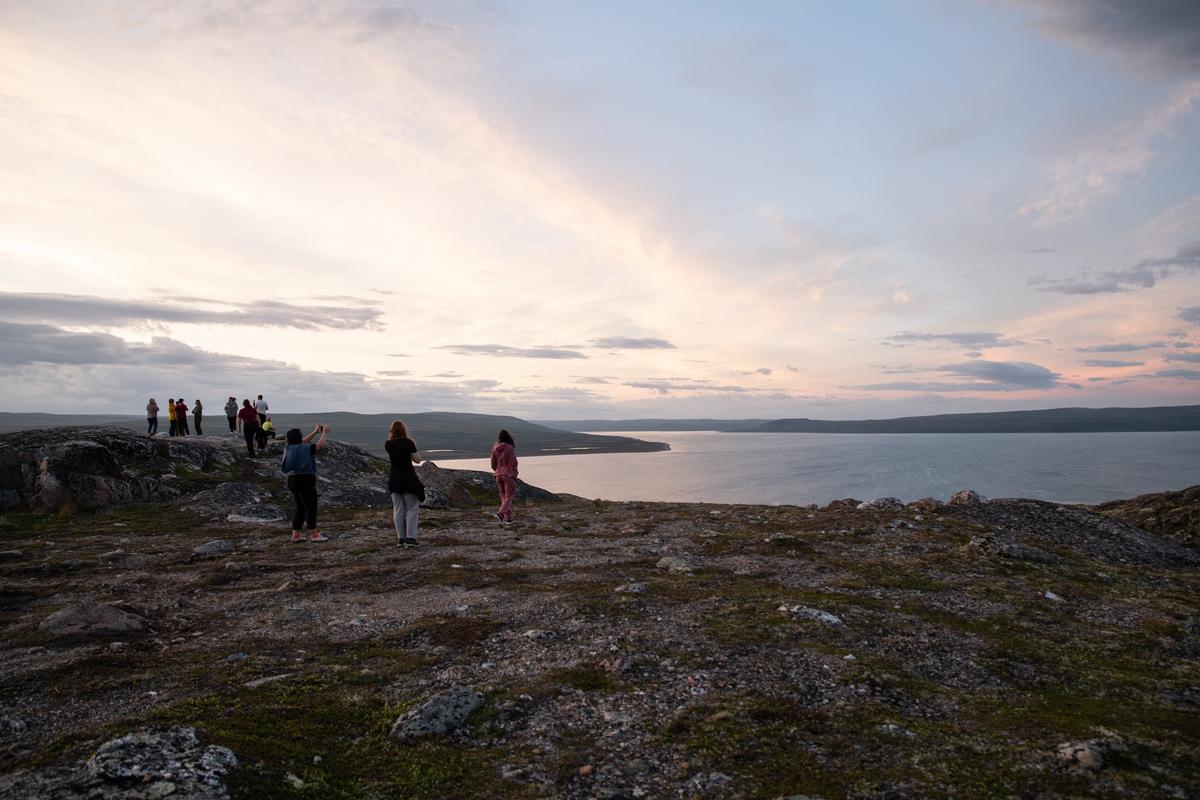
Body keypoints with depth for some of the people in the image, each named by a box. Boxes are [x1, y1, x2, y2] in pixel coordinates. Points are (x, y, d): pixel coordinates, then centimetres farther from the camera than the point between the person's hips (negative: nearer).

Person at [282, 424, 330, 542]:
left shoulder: (290, 448, 10)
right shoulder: (305, 449, -11)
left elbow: (303, 442, 25)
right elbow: (320, 445, -4)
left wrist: (315, 432, 29)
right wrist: (325, 433, 11)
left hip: (293, 480, 8)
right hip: (305, 480, -8)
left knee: (300, 508, 16)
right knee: (311, 508, -3)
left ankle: (296, 534, 16)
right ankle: (314, 535, -2)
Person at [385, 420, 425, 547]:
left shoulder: (388, 444, 1)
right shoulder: (408, 442, -9)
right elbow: (417, 460, -6)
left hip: (394, 478, 4)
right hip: (408, 477, -4)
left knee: (398, 509, 9)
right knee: (411, 509, 3)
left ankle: (401, 539, 11)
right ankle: (410, 538, -4)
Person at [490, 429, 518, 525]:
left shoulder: (495, 448, 2)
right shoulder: (510, 448, -13)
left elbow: (493, 464, 7)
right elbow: (513, 462, -12)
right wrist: (515, 474, 0)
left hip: (499, 475, 5)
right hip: (509, 475, -5)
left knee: (503, 496, 14)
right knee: (509, 496, -2)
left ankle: (508, 517, 16)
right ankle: (500, 513, -21)